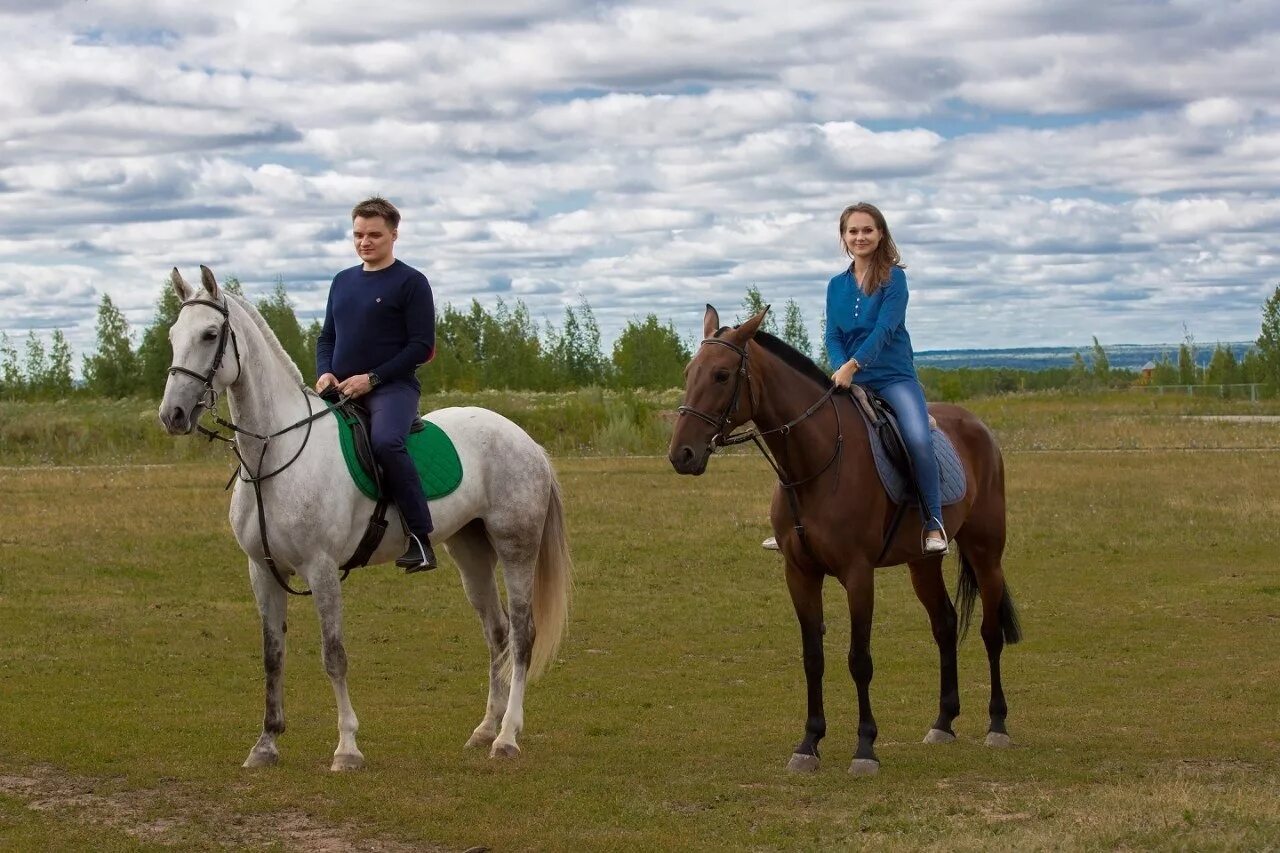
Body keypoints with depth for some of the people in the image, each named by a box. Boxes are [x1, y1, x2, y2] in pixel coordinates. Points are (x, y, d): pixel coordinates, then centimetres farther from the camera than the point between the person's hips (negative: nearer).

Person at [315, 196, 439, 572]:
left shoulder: (411, 283, -2)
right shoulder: (343, 281, 17)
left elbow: (422, 346, -8)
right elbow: (326, 336, 21)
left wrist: (373, 378, -15)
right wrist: (324, 373, 0)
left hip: (392, 387, -7)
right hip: (340, 391, 7)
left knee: (385, 441, -36)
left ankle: (421, 537, -33)